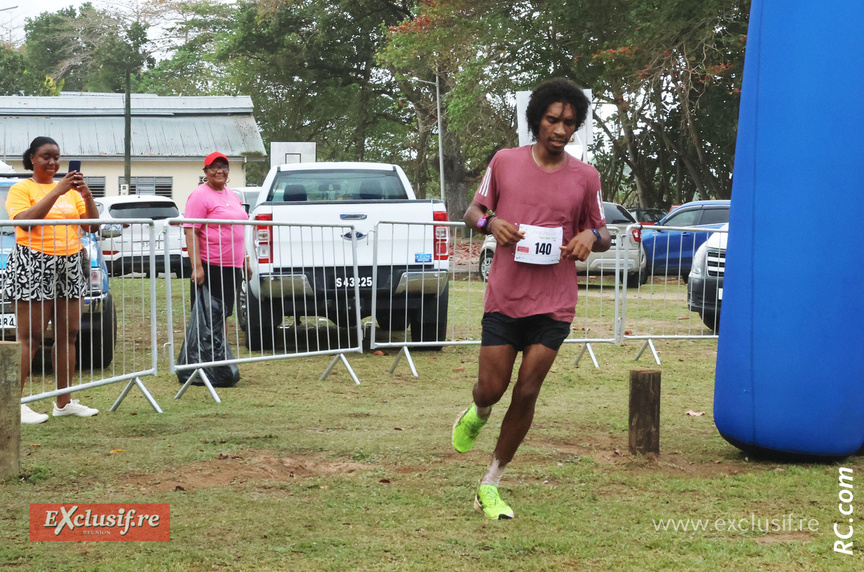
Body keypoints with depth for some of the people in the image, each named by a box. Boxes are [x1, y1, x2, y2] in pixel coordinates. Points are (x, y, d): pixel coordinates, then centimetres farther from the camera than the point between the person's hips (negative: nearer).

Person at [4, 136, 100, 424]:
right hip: (33, 268, -5)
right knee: (29, 338, -7)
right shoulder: (20, 189, 1)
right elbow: (26, 221, -16)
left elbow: (93, 225, 11)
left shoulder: (70, 190, 16)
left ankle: (64, 402, 12)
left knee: (68, 334, 5)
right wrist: (57, 191, -18)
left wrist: (87, 195, -5)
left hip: (70, 267, 5)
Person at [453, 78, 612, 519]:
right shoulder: (505, 162, 1)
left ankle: (490, 486, 14)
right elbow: (472, 210, 12)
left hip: (554, 305, 0)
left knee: (526, 394, 0)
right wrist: (491, 223, -11)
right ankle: (478, 413, 41)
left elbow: (602, 232, 14)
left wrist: (591, 237, -10)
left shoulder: (585, 177, 3)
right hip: (504, 298, 0)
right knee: (491, 389, 1)